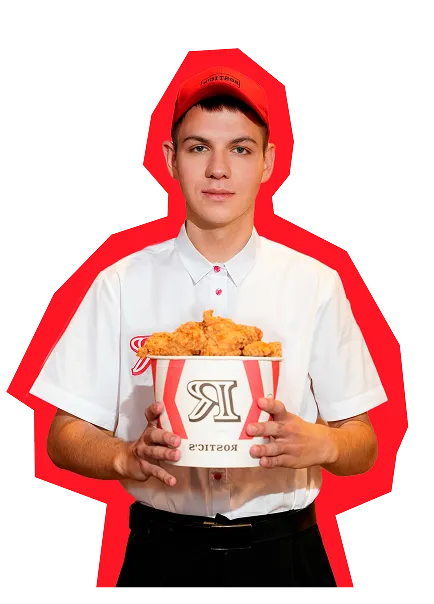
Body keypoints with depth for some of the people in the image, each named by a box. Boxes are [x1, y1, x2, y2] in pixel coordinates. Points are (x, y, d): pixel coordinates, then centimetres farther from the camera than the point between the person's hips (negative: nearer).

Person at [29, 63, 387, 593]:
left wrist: (320, 444, -21)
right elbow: (65, 436, -3)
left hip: (282, 554, 1)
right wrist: (129, 457, -22)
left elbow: (363, 444, 0)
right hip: (162, 554, 0)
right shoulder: (120, 285, -4)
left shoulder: (316, 284, -3)